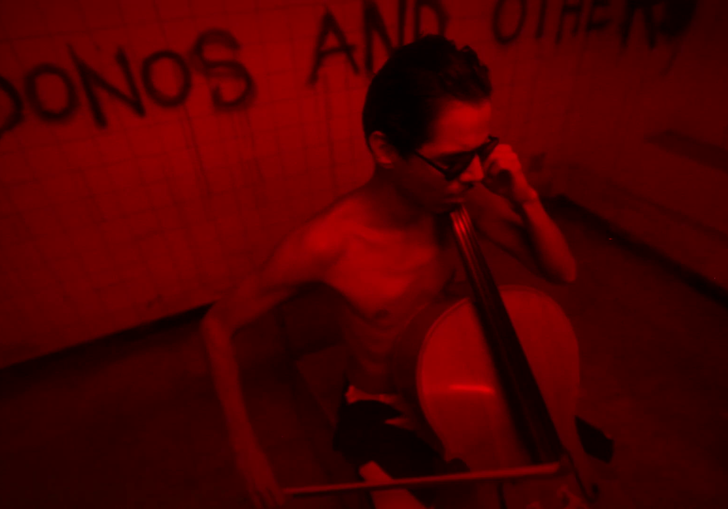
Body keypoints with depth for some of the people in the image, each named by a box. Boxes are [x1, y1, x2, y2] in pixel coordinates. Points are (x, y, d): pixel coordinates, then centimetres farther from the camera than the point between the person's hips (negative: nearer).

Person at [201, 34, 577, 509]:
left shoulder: (460, 196, -20)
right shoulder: (326, 242, -31)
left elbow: (563, 271, -8)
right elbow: (217, 326, -16)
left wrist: (525, 198, -27)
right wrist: (246, 445, -15)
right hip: (380, 414, -3)